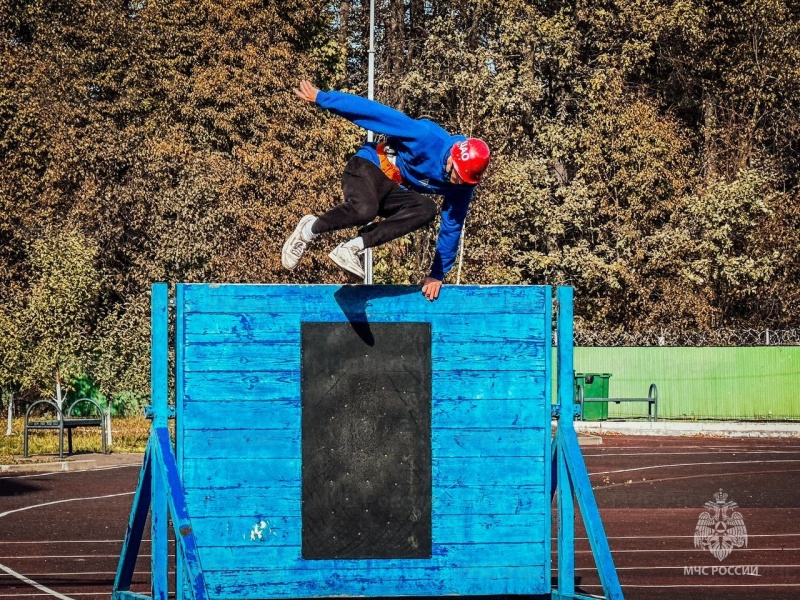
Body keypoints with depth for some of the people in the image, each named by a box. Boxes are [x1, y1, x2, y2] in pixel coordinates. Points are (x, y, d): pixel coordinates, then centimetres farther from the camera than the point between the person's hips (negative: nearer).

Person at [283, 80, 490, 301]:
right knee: (364, 210, -40)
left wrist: (438, 274, 5)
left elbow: (451, 227, 3)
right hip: (368, 167, -6)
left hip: (395, 193, 6)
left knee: (427, 210, -29)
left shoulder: (462, 186, -9)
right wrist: (321, 97, -23)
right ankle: (309, 230, -11)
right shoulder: (429, 138, -26)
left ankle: (353, 248, -28)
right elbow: (375, 112, -24)